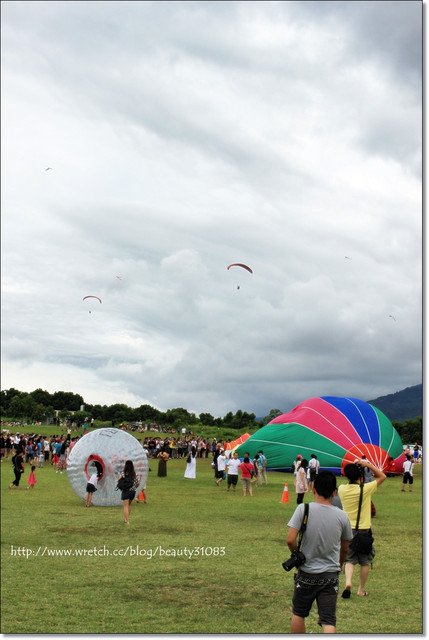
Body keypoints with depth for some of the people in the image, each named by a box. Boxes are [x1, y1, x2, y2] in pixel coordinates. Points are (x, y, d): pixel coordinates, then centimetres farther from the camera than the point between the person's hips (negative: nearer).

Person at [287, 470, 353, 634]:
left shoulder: (303, 509, -12)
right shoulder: (342, 516, -4)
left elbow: (290, 540, -17)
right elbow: (345, 548, 9)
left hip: (306, 574, -1)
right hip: (331, 575, 1)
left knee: (298, 614, 19)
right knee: (328, 621, 2)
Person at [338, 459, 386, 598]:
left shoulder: (342, 489, -5)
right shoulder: (365, 489, -15)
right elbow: (382, 477, -3)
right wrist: (368, 465, -6)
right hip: (363, 530, -3)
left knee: (349, 560, 10)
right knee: (365, 562, 14)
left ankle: (348, 582, -14)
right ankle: (361, 589, 21)